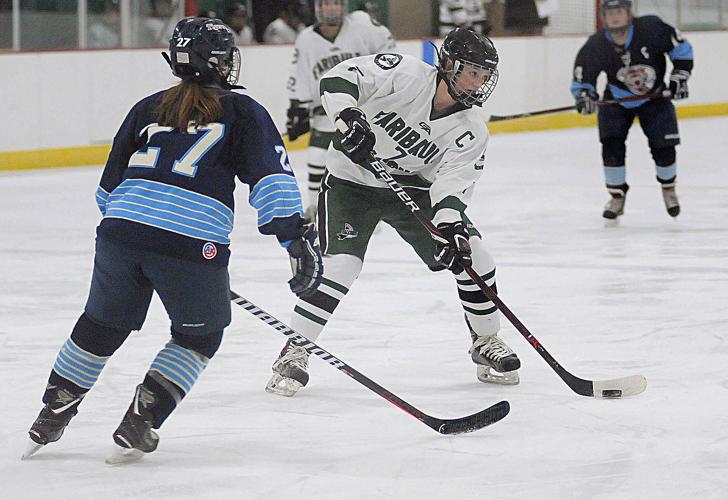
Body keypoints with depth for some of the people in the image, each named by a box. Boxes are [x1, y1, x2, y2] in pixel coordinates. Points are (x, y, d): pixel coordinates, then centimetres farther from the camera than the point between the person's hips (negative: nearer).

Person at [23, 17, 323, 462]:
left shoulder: (147, 109, 22)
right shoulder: (242, 112, 11)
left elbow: (111, 185, 25)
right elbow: (272, 177, -3)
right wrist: (298, 238, -7)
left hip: (121, 230, 4)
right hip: (192, 245, -4)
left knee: (103, 324, 25)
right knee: (200, 336, 19)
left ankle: (51, 417, 32)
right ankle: (138, 425, 11)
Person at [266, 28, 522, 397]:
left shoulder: (471, 132, -11)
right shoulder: (405, 73, -22)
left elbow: (452, 183, -18)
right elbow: (337, 79, -27)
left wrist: (452, 226, -36)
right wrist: (349, 117, -46)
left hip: (411, 186, 4)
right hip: (351, 181, -4)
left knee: (470, 253, -5)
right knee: (340, 264, -22)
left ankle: (486, 342, 15)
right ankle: (294, 353, -9)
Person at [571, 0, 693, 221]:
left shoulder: (652, 28, -26)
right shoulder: (595, 47, -23)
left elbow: (681, 48, -10)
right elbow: (581, 79, -14)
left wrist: (679, 76, -14)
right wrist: (584, 95, -34)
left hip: (654, 97, -1)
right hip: (617, 101, 1)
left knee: (664, 148, -6)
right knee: (612, 146, -15)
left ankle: (668, 188, 25)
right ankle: (617, 196, 5)